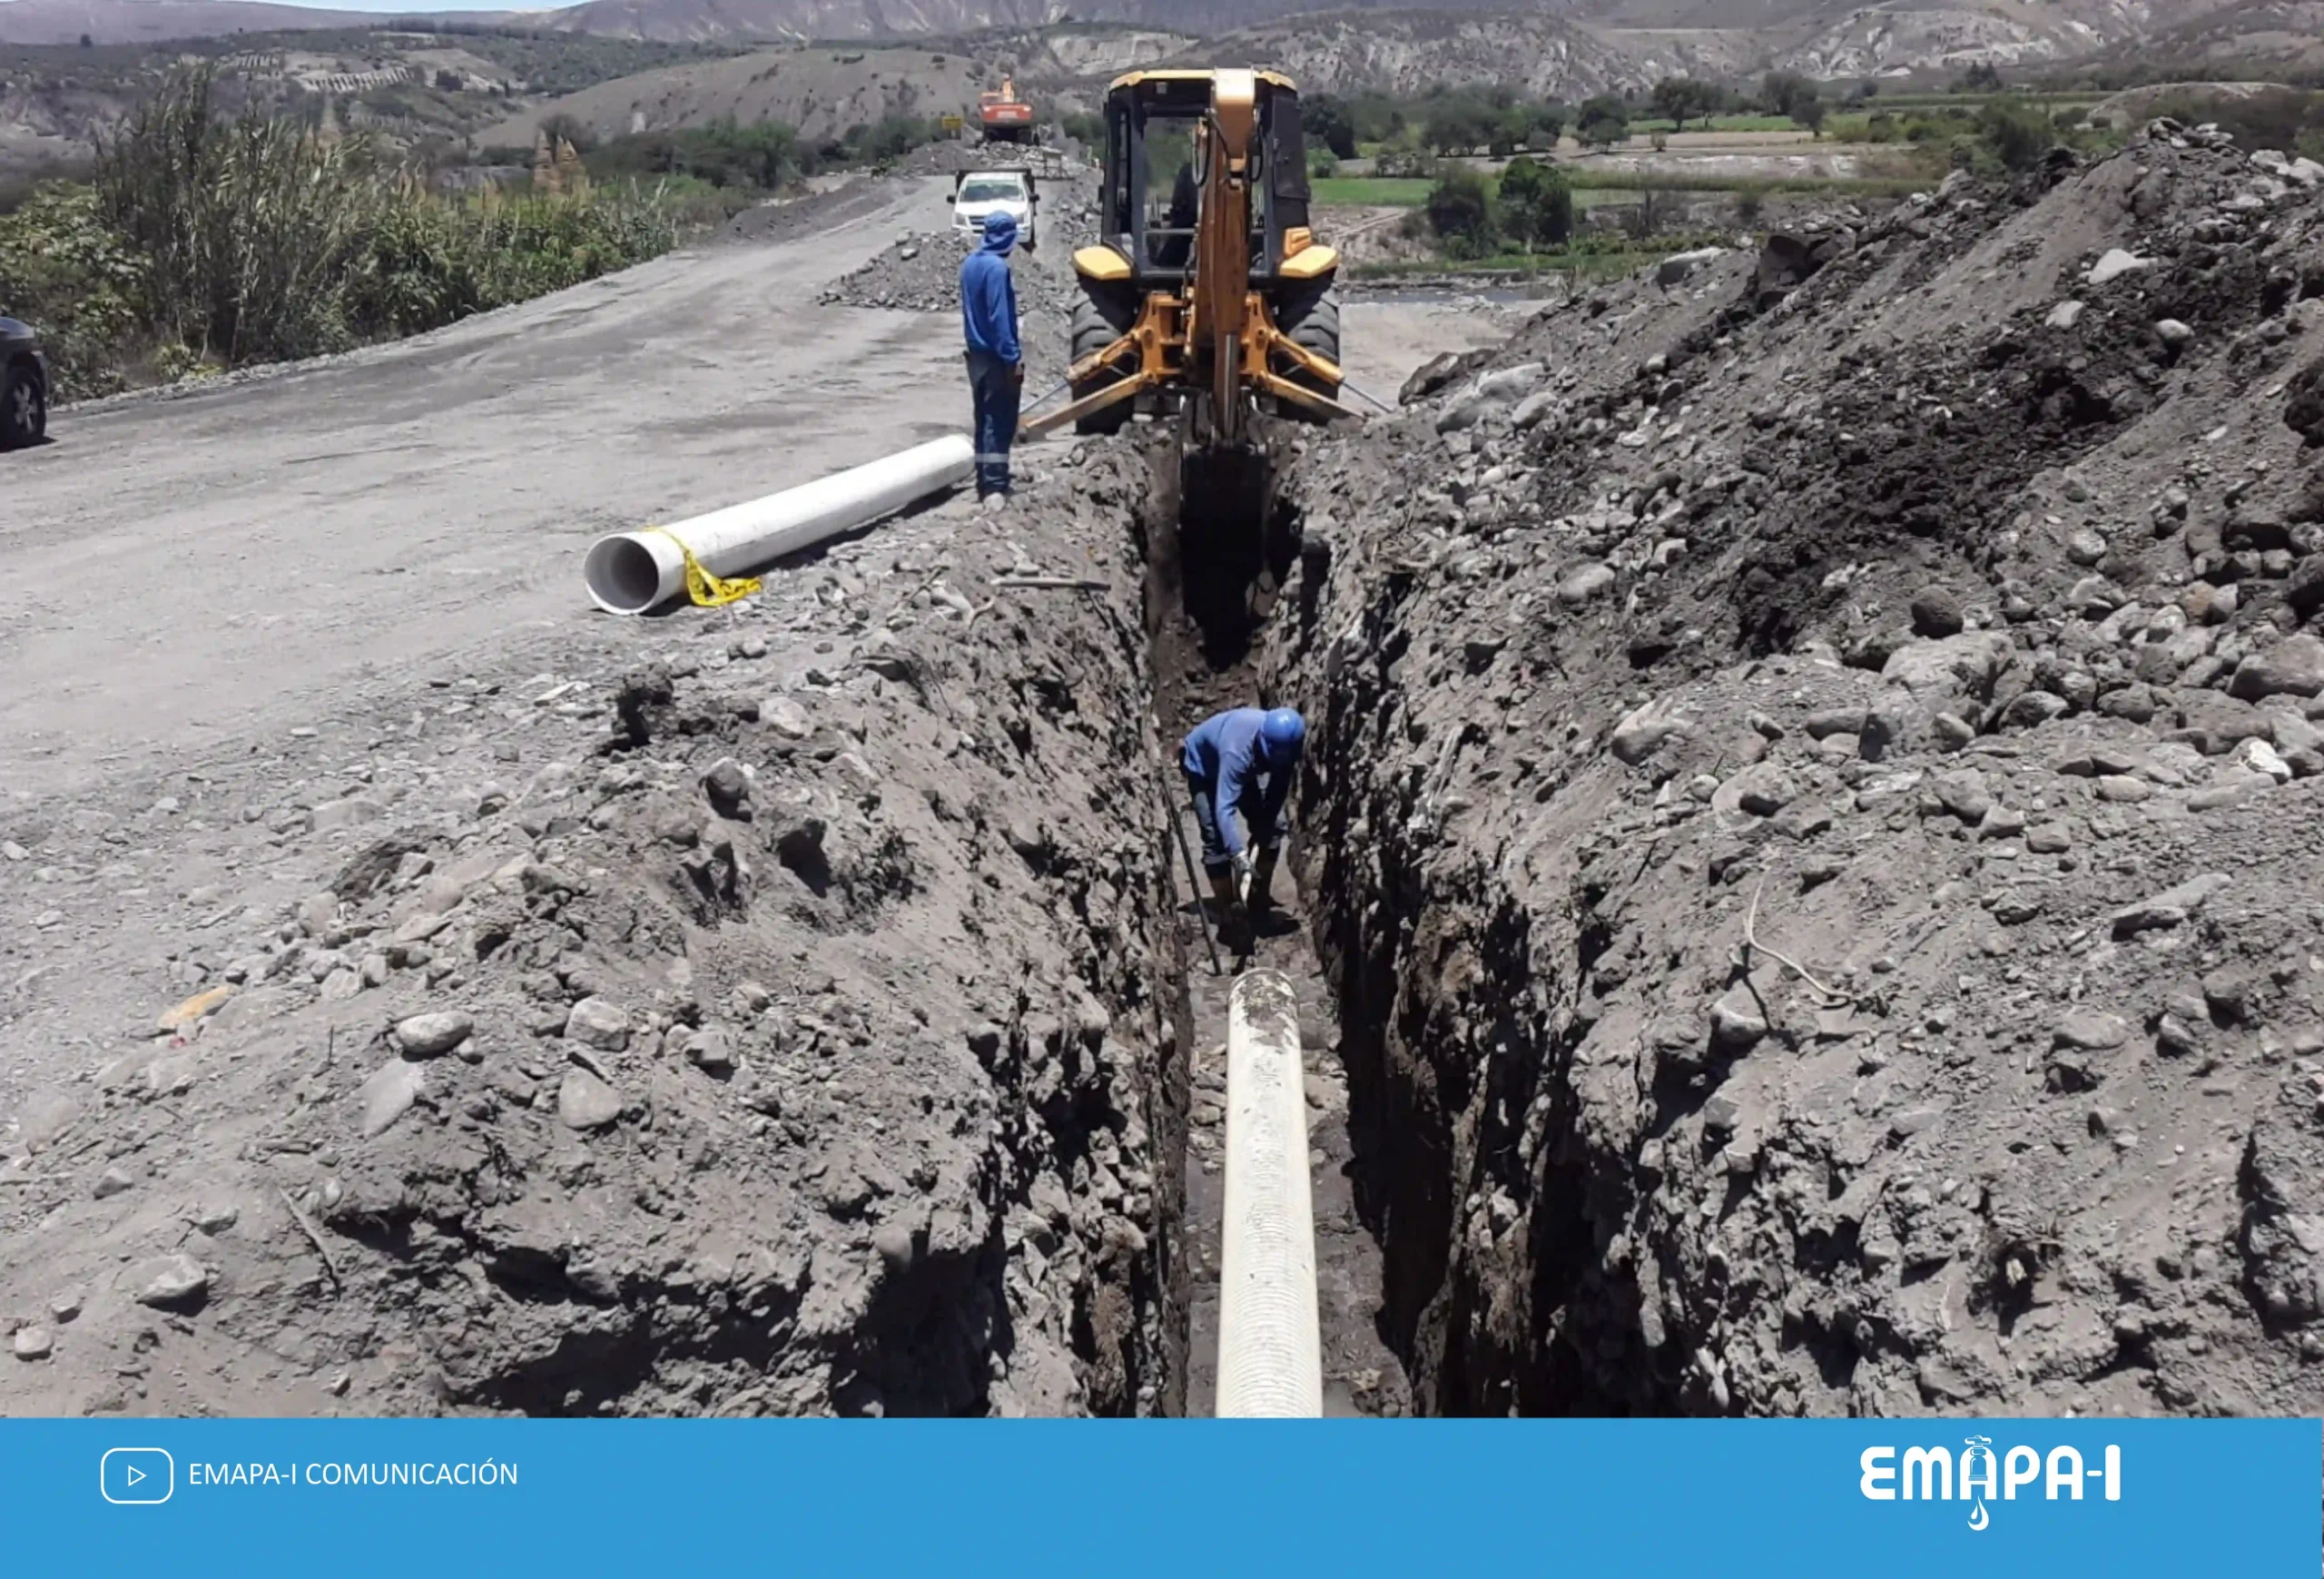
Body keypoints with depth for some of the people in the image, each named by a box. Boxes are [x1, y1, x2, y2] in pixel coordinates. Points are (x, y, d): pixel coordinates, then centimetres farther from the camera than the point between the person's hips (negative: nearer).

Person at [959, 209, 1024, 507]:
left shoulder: (970, 263, 9)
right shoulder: (997, 267, -18)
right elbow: (999, 317, -22)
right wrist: (1014, 358, -20)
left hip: (977, 354, 9)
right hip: (996, 357, -9)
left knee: (985, 420, 13)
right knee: (999, 423, -6)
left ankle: (985, 483, 18)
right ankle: (994, 488, -7)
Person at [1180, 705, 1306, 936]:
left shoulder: (1284, 743, -28)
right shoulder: (1238, 751, -46)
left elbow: (1278, 789, -16)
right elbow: (1224, 810, -51)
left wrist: (1260, 842, -22)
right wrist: (1240, 857, -62)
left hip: (1246, 770, 6)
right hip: (1202, 767, -6)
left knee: (1272, 825, -3)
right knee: (1216, 838, -17)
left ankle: (1258, 902, 9)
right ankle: (1230, 914, -10)